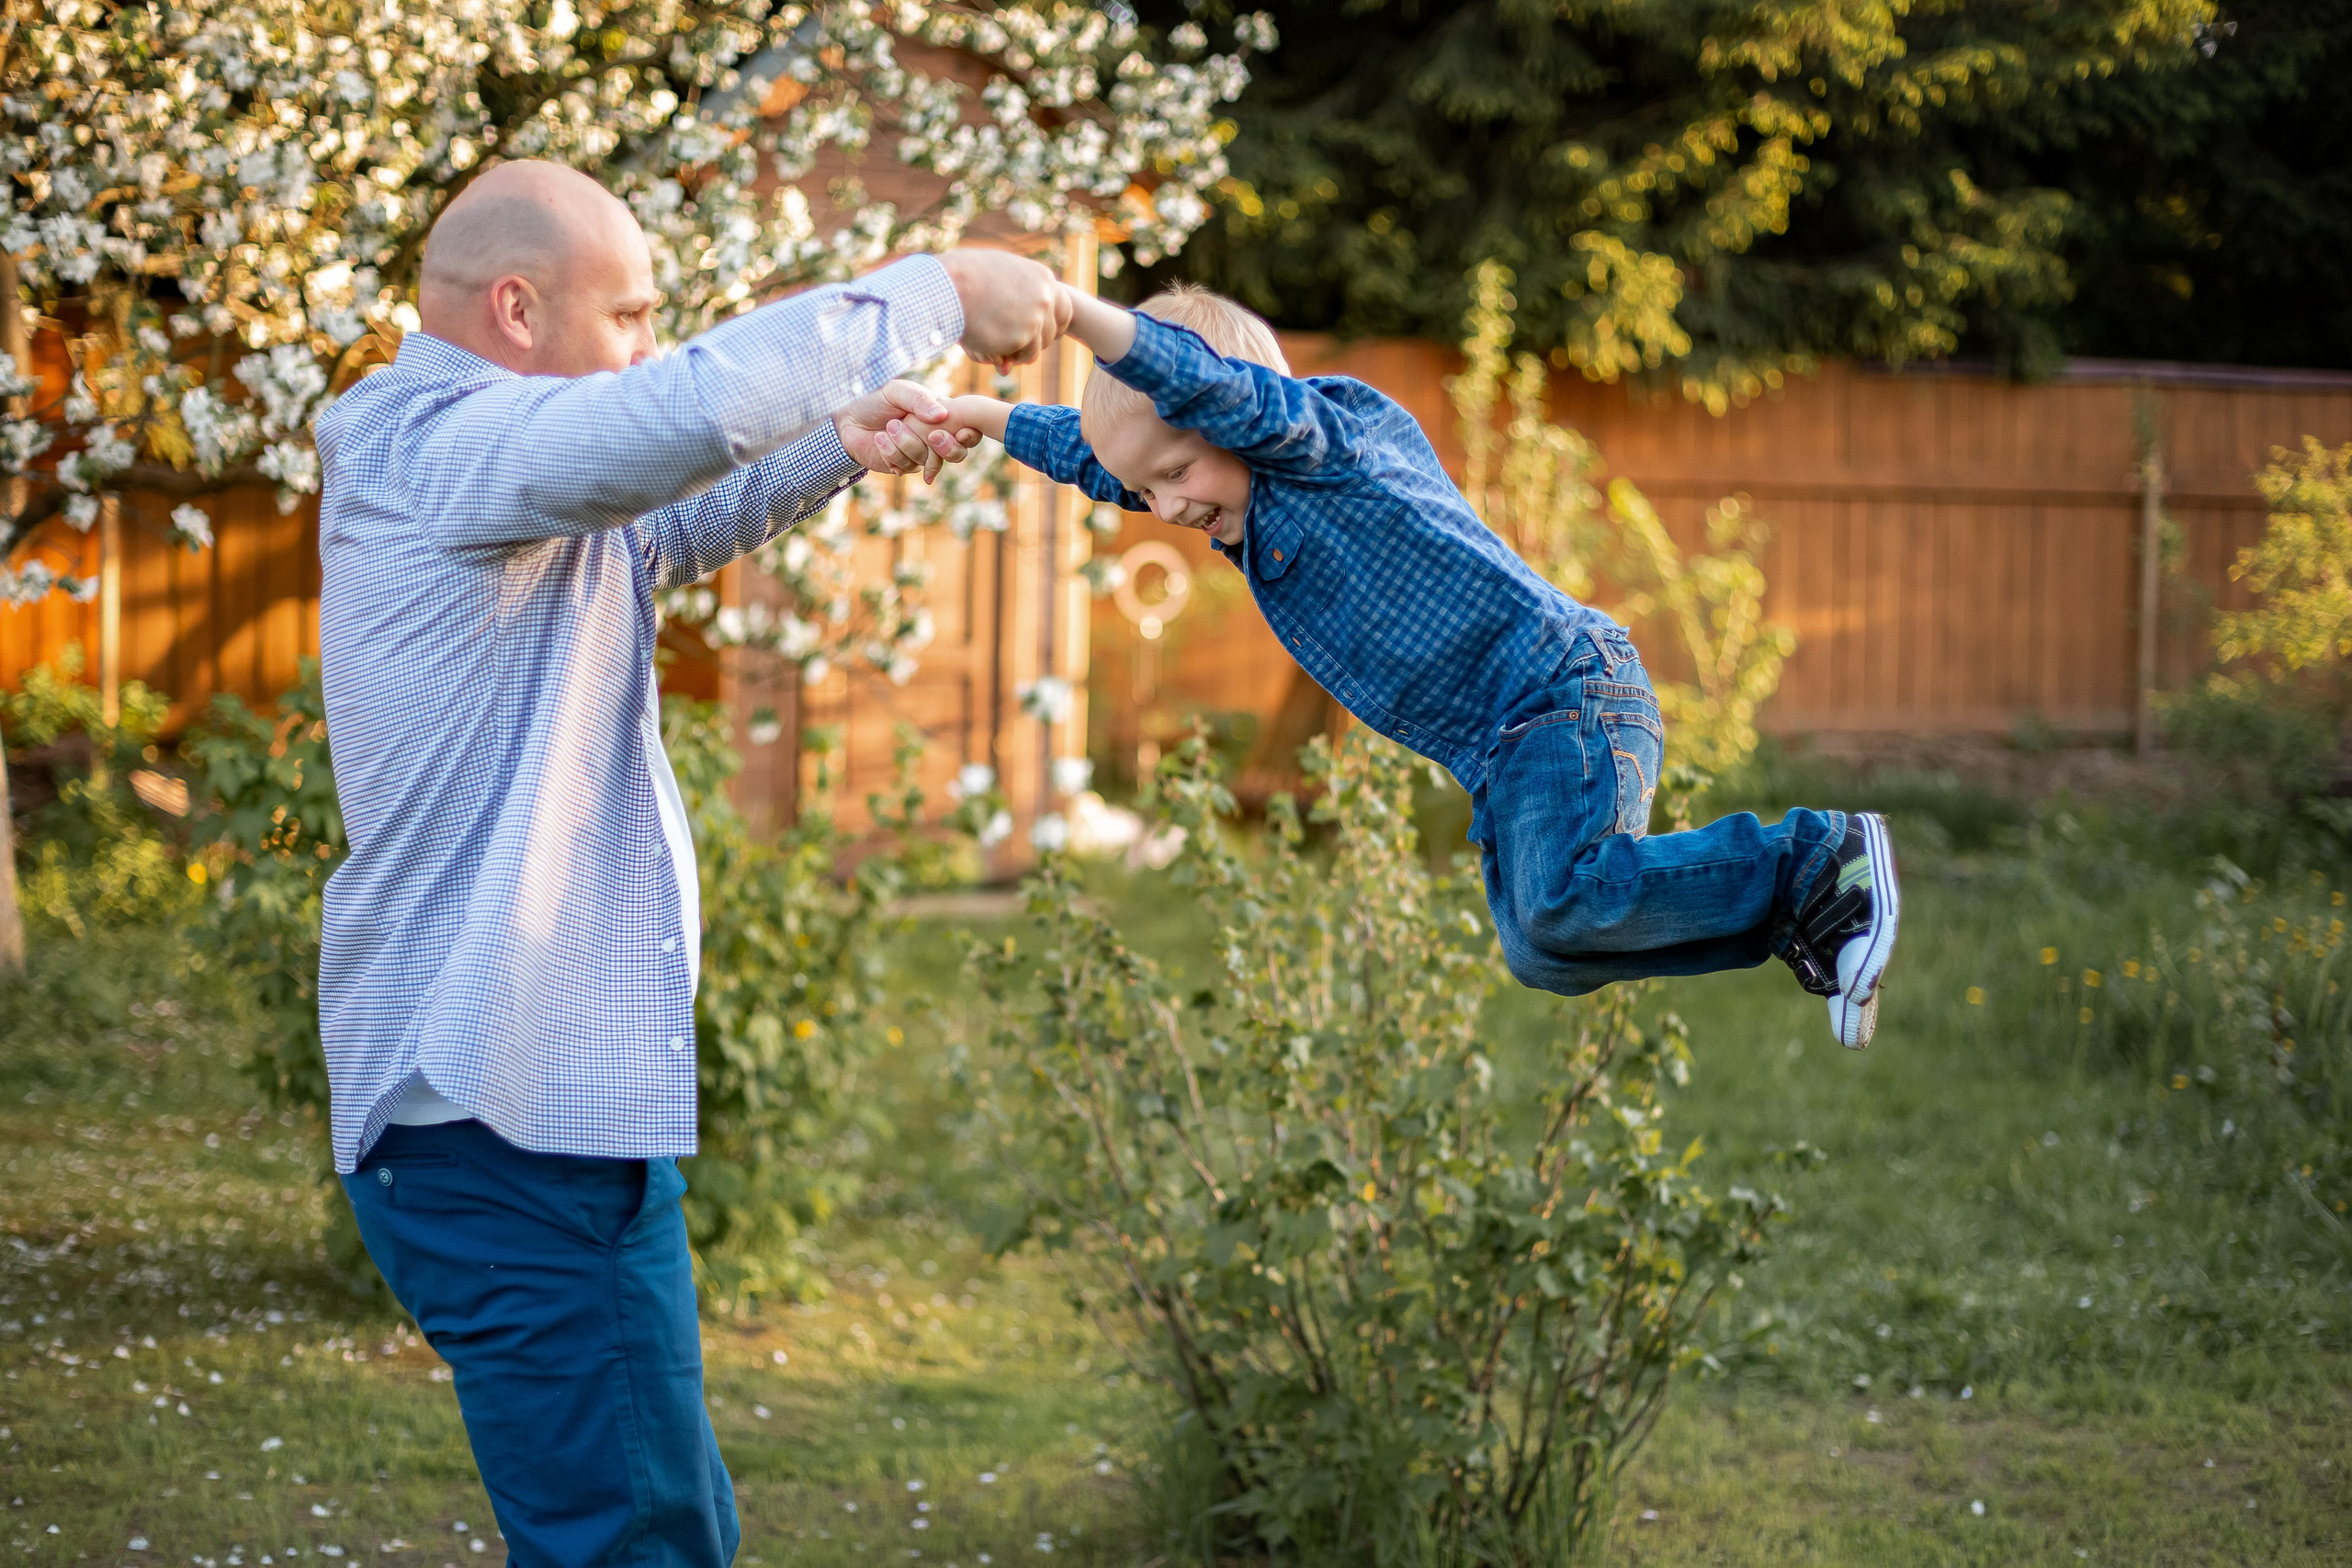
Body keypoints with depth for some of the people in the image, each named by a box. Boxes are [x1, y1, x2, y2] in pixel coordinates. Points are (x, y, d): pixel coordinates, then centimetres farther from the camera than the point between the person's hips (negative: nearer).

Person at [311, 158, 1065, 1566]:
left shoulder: (463, 463, 20)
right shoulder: (452, 443, -13)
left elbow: (669, 529, 35)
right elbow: (707, 402, -28)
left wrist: (840, 448, 18)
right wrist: (941, 292, -17)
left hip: (550, 1106, 11)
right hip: (508, 1120, -11)